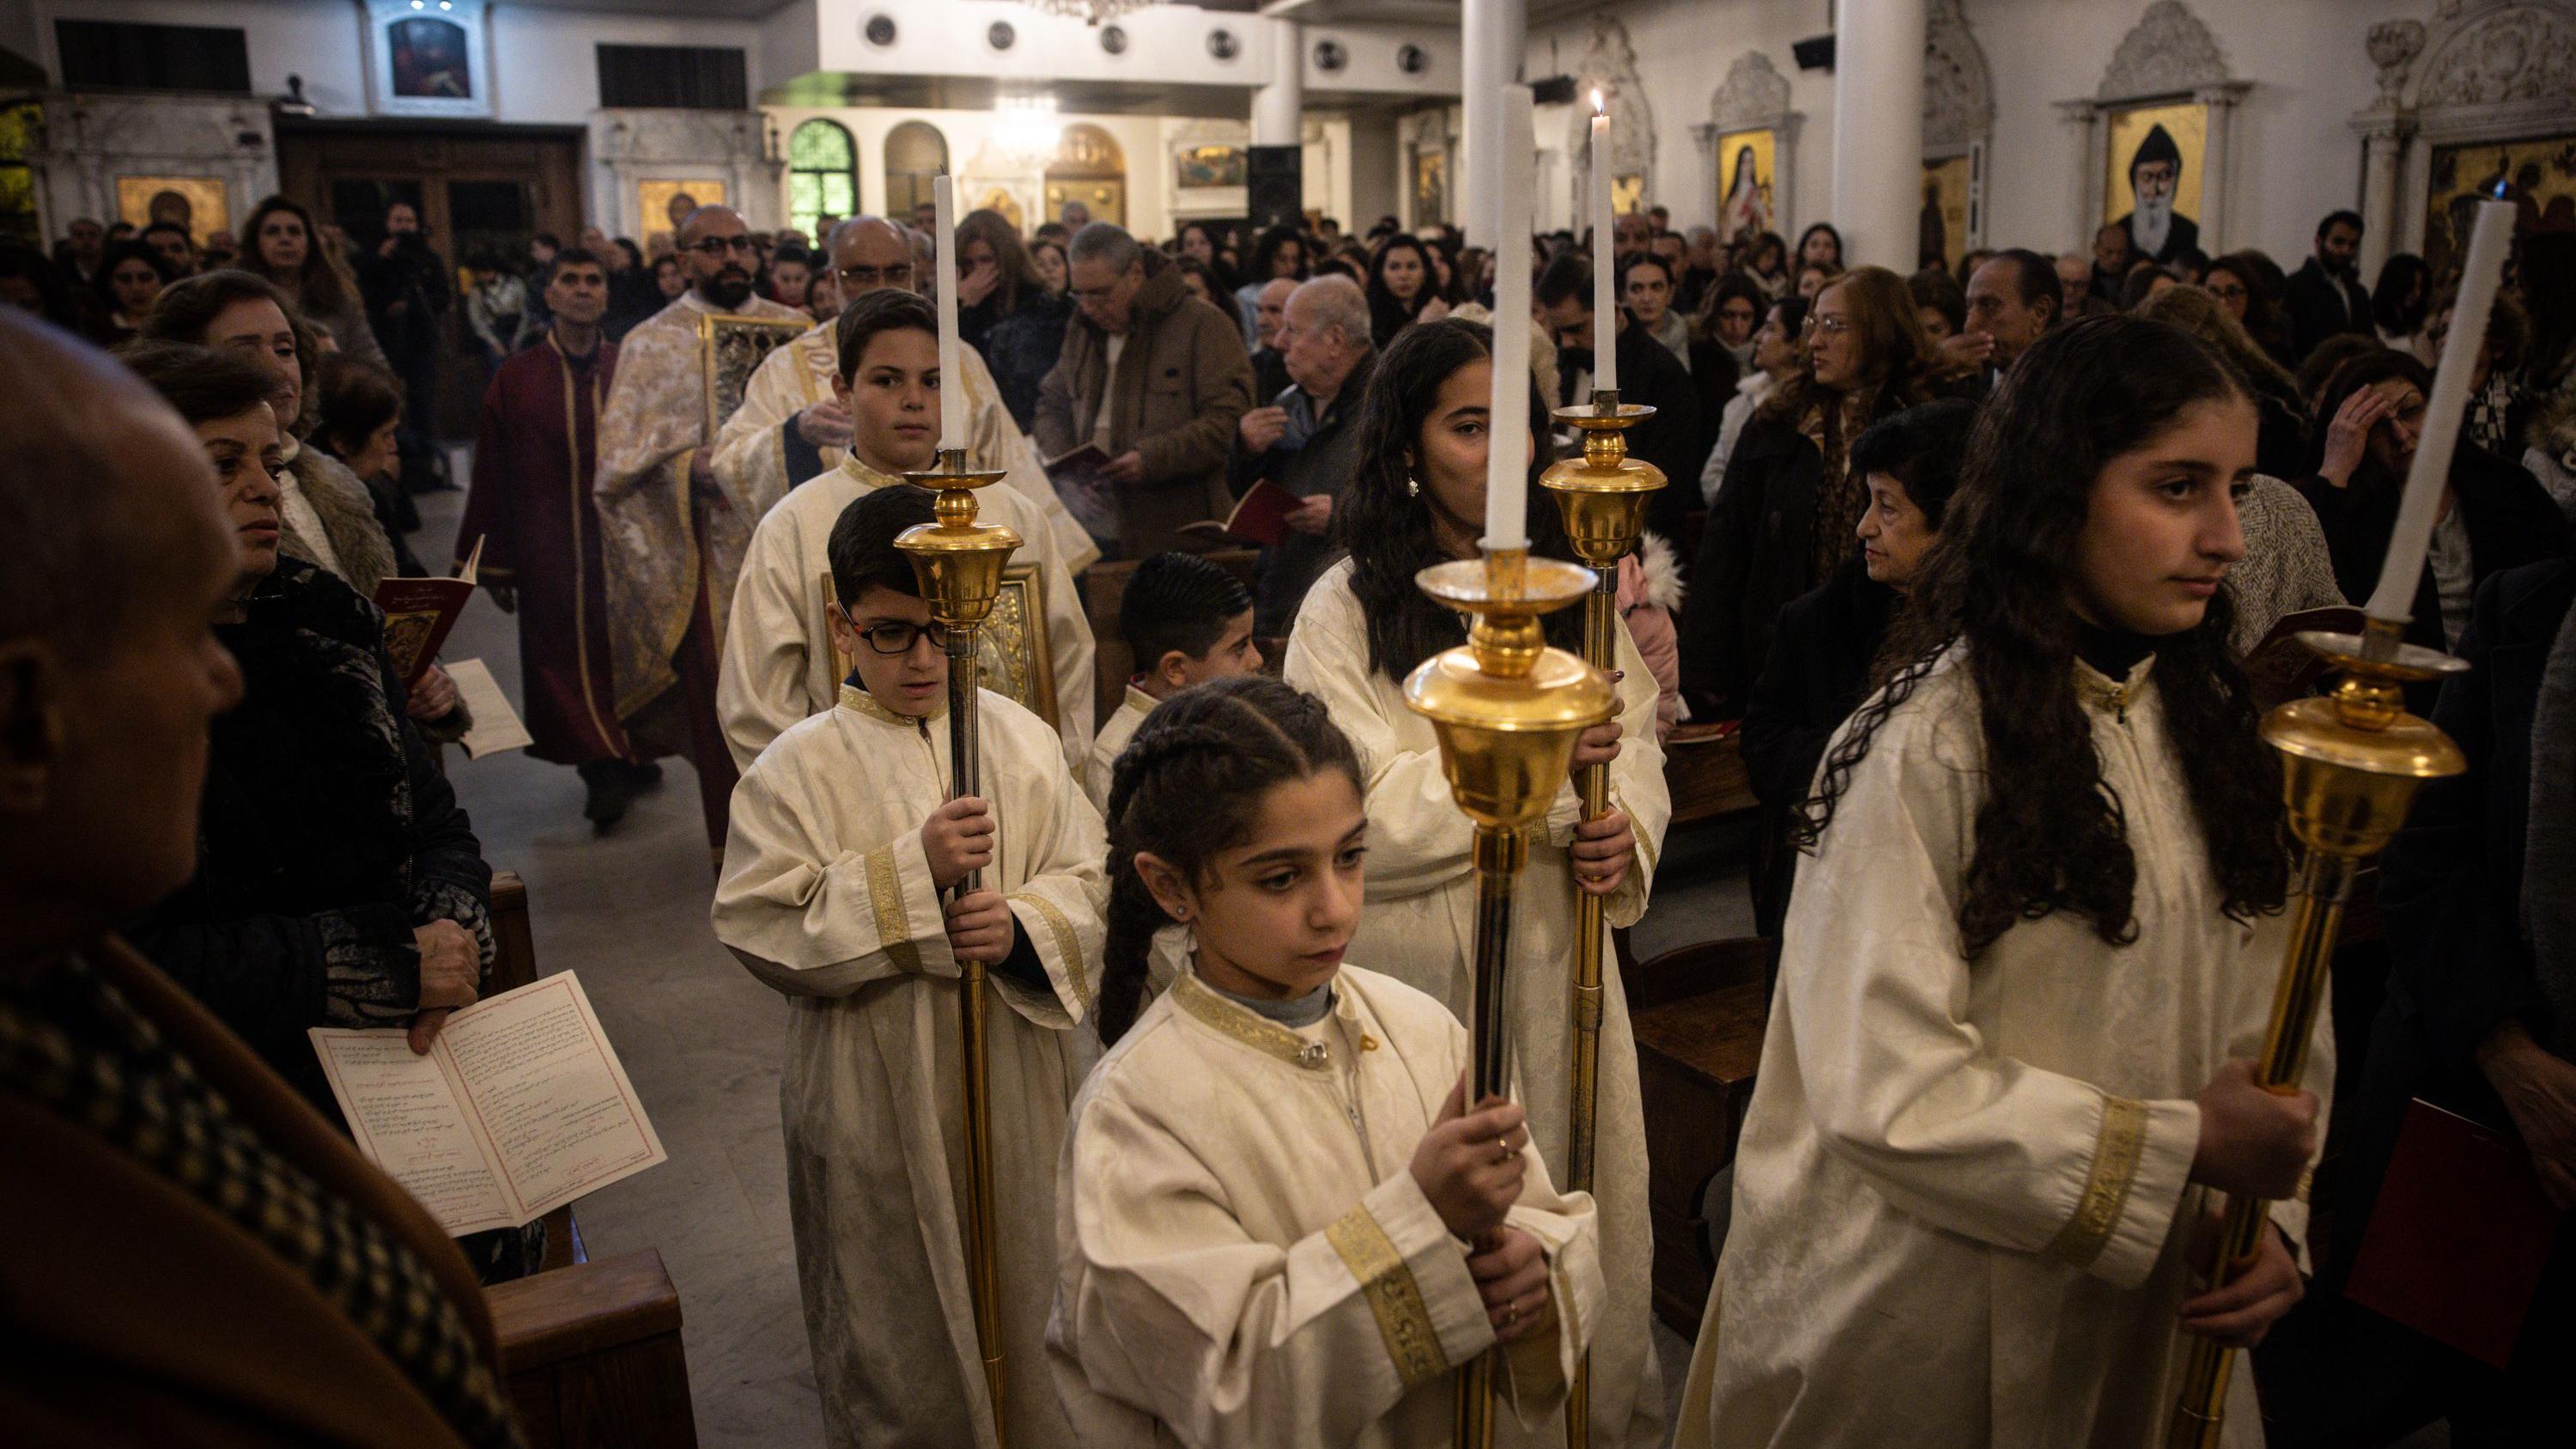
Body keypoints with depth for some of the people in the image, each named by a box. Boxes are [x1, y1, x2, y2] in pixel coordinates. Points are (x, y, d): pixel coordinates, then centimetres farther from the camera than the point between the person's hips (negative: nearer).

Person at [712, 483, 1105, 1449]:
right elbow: (765, 933, -13)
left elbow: (1090, 878, 3)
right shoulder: (798, 769, -9)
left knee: (1028, 1290, 18)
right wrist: (912, 871, -23)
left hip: (1022, 1086, 3)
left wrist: (1025, 926, -18)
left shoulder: (1023, 740, 0)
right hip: (881, 1102, -2)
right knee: (902, 1319, 13)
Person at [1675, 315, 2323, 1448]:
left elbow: (2272, 1022, 5)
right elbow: (1883, 1088, -23)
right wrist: (2183, 1146, -19)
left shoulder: (2213, 725, 2)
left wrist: (2272, 1216, -10)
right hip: (1926, 1304, -6)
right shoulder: (1928, 745, -20)